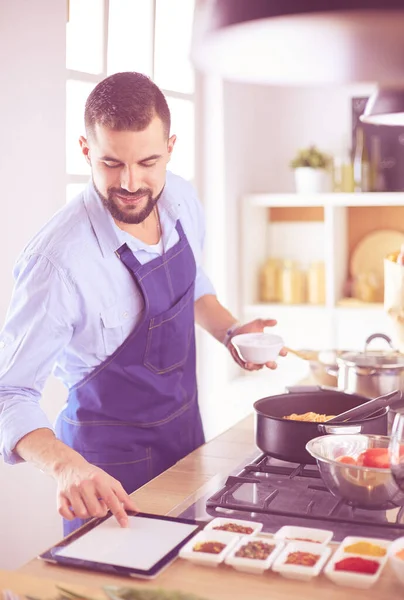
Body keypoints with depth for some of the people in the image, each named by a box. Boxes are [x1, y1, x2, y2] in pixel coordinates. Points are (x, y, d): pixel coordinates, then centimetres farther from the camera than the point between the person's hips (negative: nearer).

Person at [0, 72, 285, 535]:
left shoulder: (181, 199, -10)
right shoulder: (59, 260, -31)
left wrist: (230, 331, -6)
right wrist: (65, 464, -43)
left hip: (186, 428, 7)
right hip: (110, 458, -7)